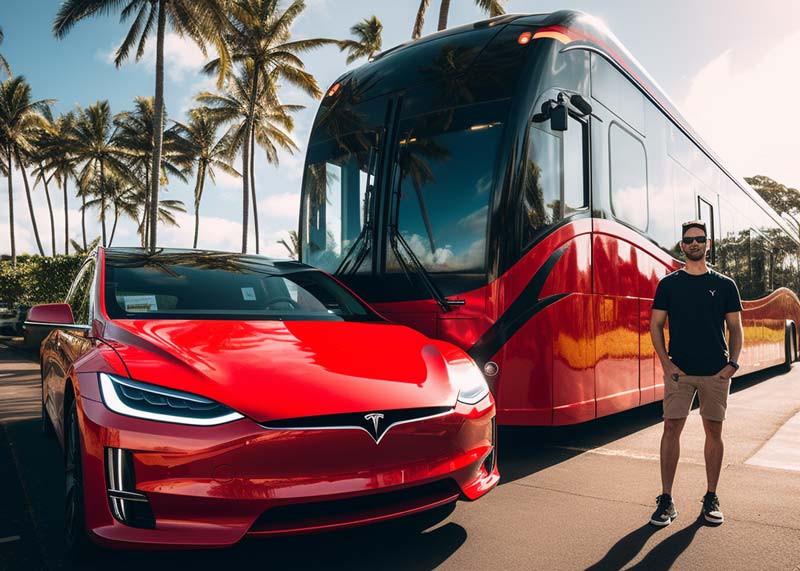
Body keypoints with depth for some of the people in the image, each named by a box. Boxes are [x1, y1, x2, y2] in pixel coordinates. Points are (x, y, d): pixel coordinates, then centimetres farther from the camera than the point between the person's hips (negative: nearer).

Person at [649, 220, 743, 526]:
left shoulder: (724, 284, 6)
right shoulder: (668, 283, 4)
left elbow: (736, 328, 7)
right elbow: (655, 325, 3)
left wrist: (733, 363, -6)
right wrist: (666, 363, -8)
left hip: (716, 372, 1)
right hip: (679, 371, -1)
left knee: (714, 432, 7)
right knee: (671, 429, -3)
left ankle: (711, 499, 21)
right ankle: (666, 500, 5)